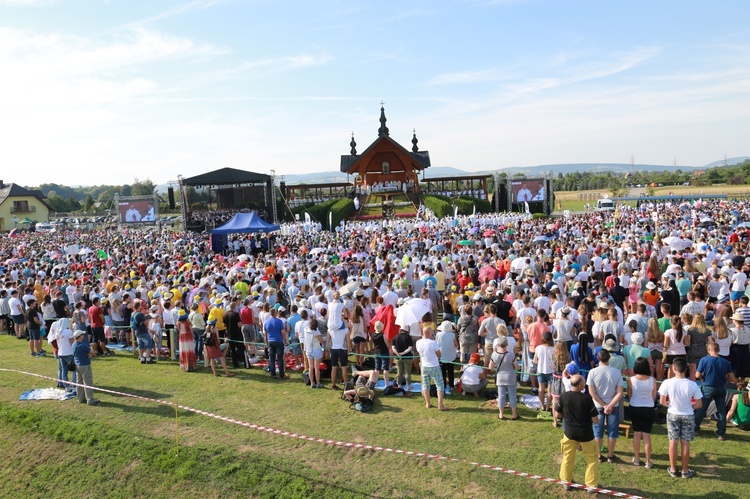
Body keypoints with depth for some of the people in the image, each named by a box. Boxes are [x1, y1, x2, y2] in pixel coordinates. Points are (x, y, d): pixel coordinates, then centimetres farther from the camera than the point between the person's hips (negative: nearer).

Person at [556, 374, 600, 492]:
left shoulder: (563, 397, -13)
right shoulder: (587, 399, -21)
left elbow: (558, 412, 2)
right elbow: (596, 421, -16)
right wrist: (587, 418, 6)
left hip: (569, 432, 3)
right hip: (585, 433, -3)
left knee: (567, 458, 19)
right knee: (592, 459, 17)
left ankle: (566, 482, 30)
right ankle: (592, 485, 23)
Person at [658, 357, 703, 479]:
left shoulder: (668, 383, -17)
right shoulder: (692, 385, -16)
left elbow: (662, 401, -8)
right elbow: (699, 404, -9)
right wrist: (689, 406, 9)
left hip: (673, 415, 0)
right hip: (688, 416, 0)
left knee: (673, 442, 10)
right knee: (685, 443, 9)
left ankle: (673, 469, 20)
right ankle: (685, 471, 20)